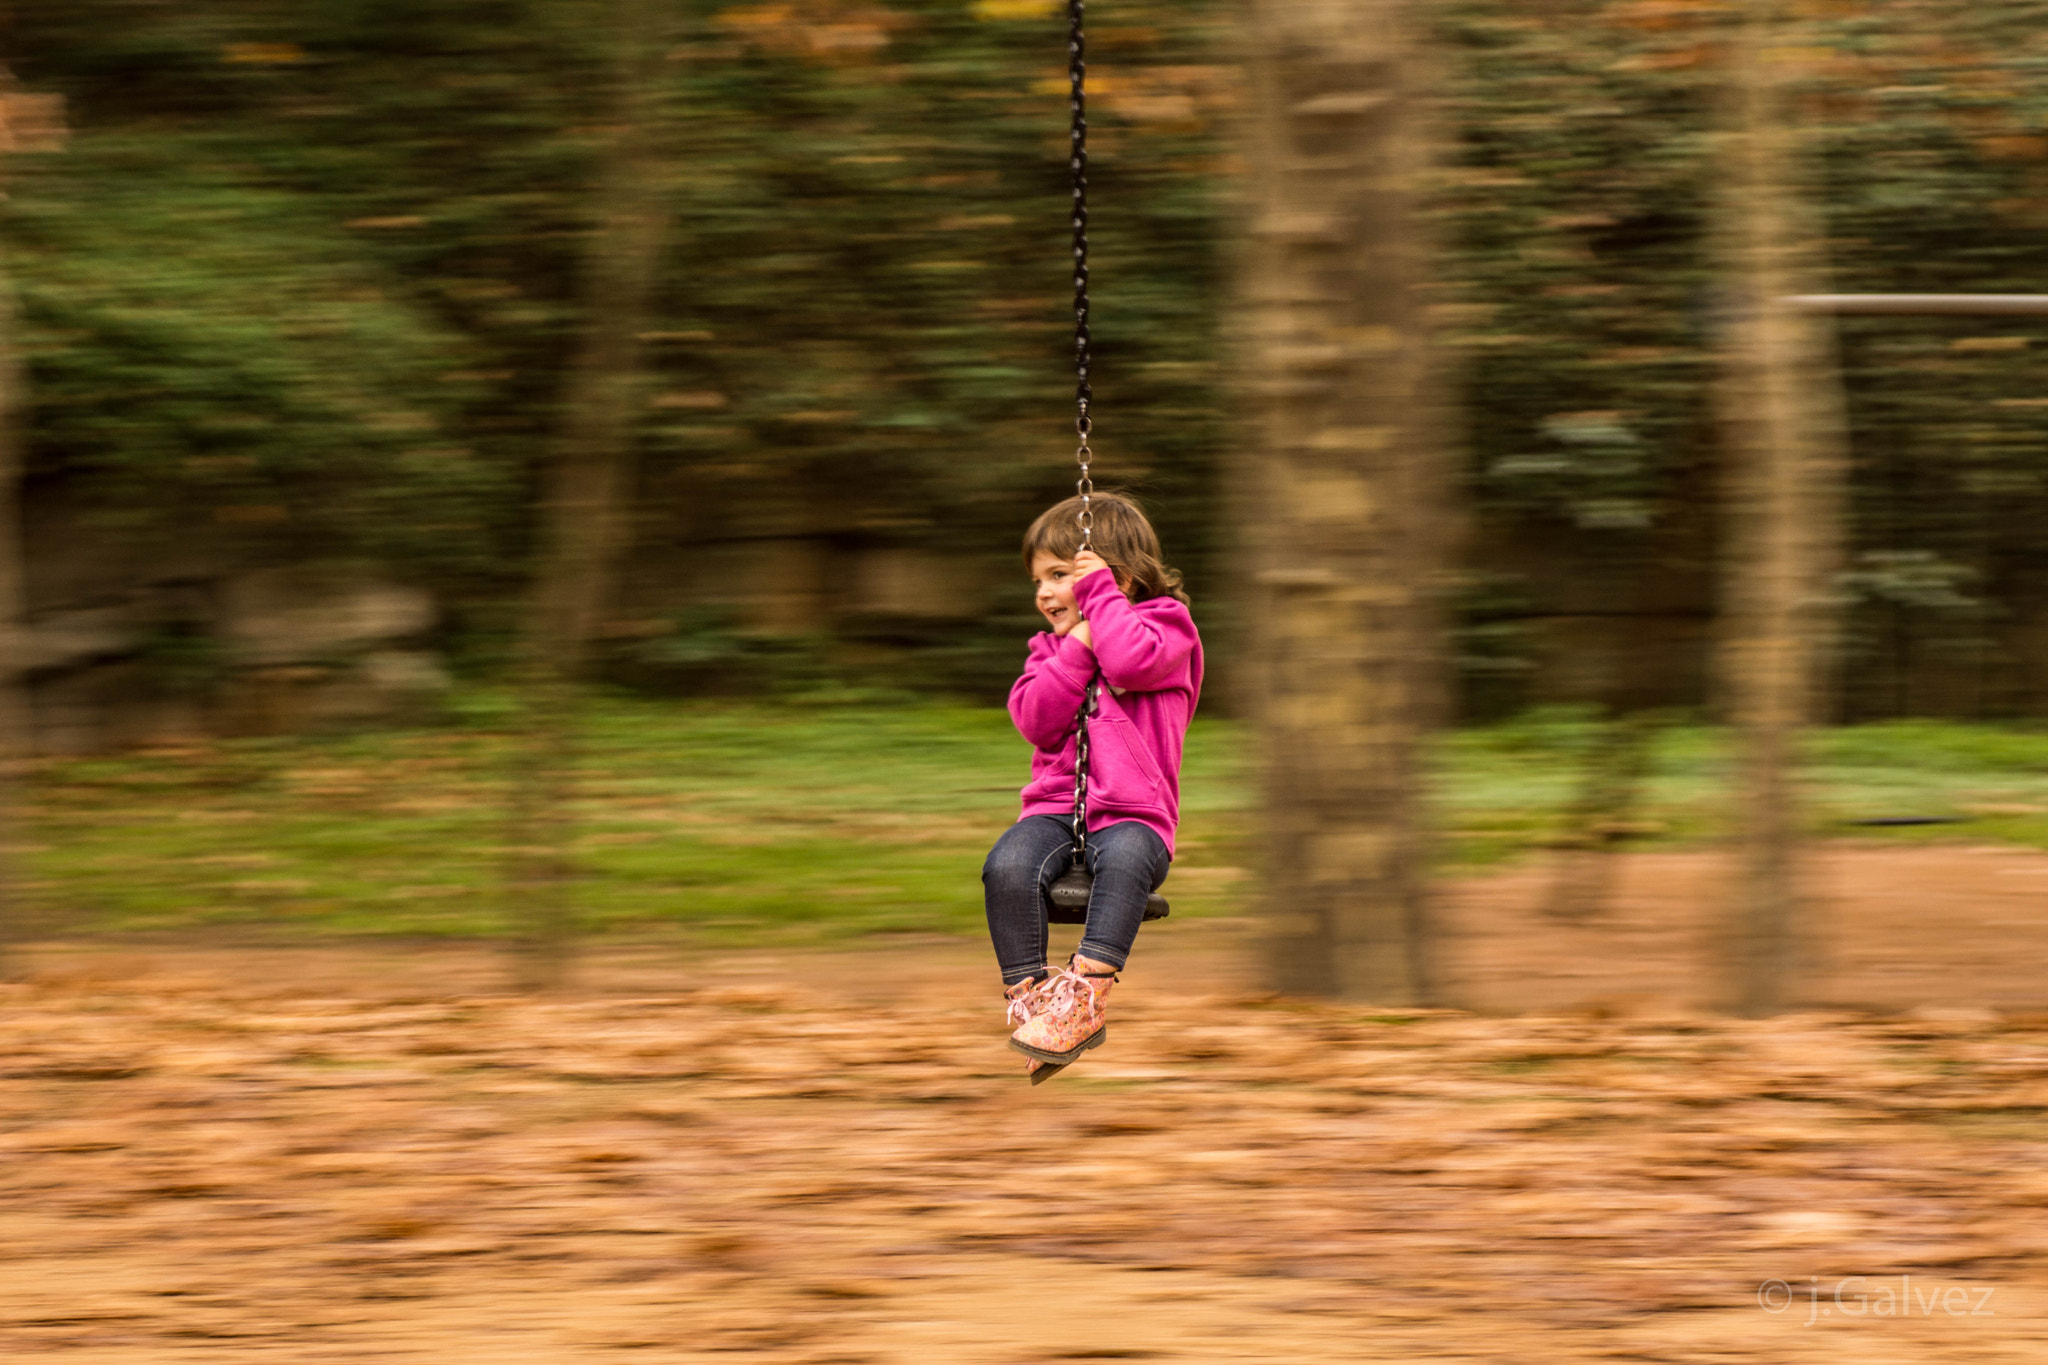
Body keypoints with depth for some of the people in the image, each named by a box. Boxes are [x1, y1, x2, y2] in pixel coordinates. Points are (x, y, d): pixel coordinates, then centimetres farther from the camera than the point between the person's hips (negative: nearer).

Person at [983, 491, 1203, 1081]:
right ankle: (1027, 992, -23)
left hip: (1132, 813, -4)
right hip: (1056, 806, 4)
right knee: (1007, 866, -29)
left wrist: (1099, 592, -6)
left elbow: (1133, 661, -19)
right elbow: (1035, 719, 2)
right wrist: (1077, 645, -5)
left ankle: (1087, 992, -40)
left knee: (1125, 859, -39)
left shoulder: (1163, 626, 6)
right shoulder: (1052, 647, 21)